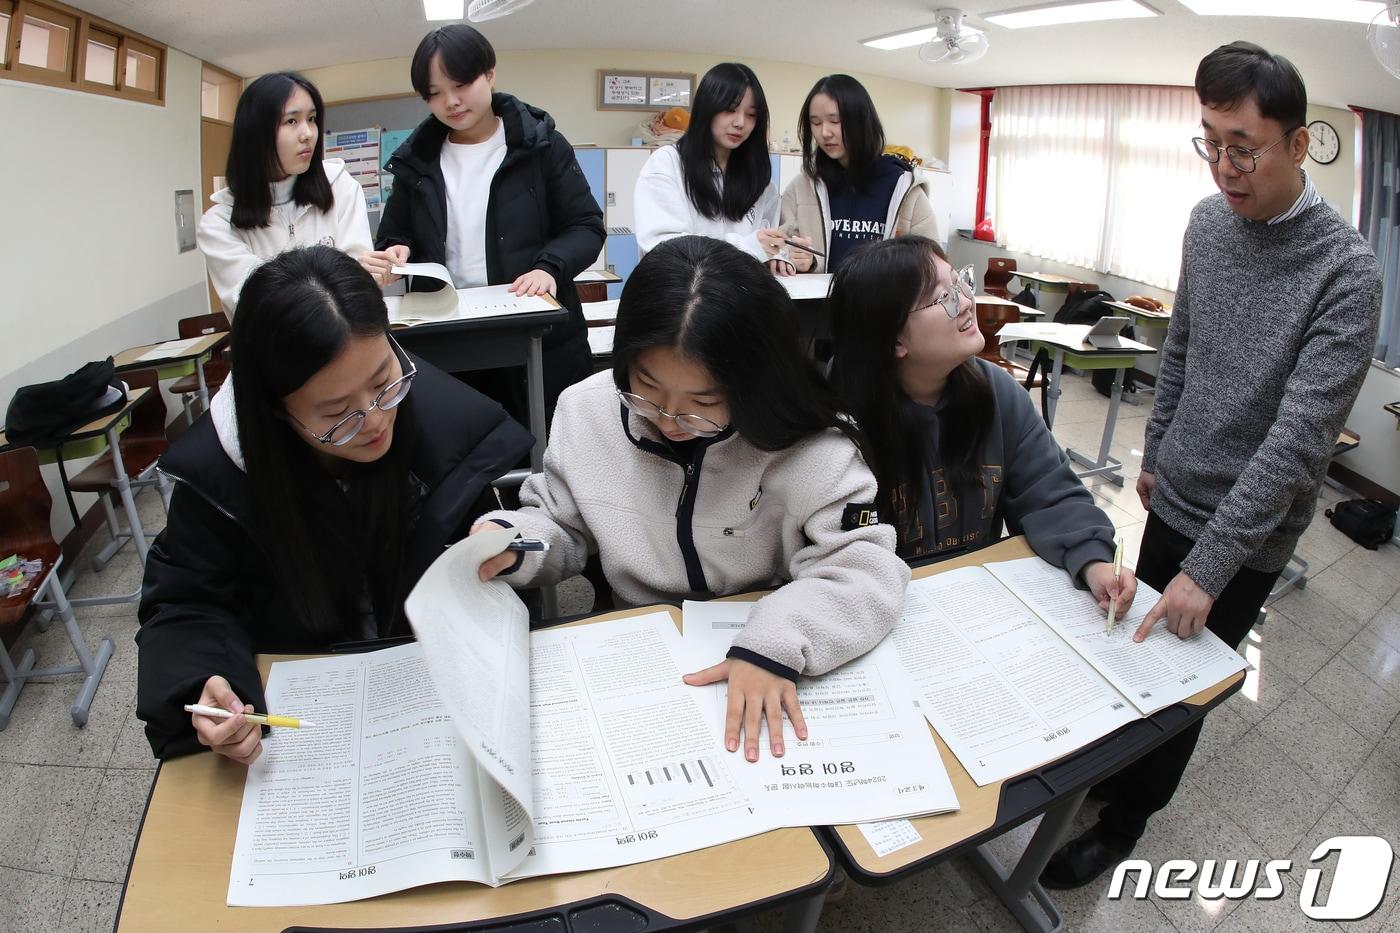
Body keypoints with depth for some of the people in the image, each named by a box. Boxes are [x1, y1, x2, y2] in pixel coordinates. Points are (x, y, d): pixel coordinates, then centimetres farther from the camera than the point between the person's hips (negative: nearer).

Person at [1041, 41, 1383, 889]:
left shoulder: (1347, 270, -20)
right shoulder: (1208, 220, -2)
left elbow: (1300, 437, -25)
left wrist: (1210, 565, -27)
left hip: (1248, 531, -5)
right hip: (1175, 497, 5)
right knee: (1142, 648, 20)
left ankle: (1126, 817, 33)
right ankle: (1122, 764, 45)